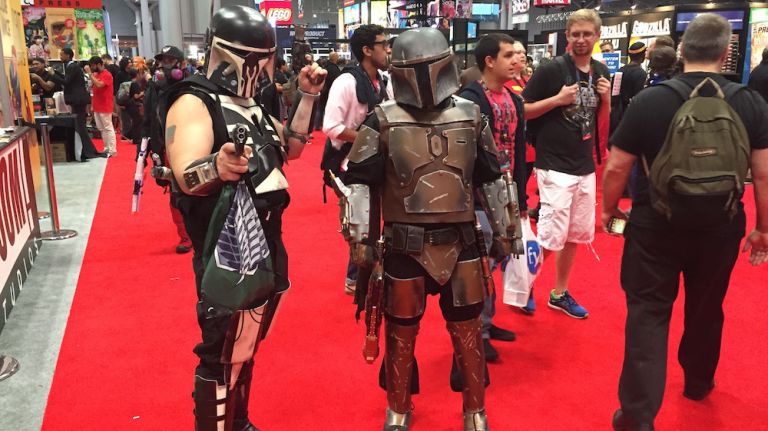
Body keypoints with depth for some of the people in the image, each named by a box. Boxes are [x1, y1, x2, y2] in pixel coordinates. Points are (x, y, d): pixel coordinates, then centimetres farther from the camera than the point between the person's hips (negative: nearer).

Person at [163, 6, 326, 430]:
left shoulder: (249, 105, 11)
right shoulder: (194, 103, -16)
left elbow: (291, 147, 21)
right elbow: (186, 177, -32)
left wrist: (306, 97, 9)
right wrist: (217, 166, -54)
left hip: (266, 246, 9)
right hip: (228, 255, -9)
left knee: (244, 349, 23)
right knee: (222, 359, 1)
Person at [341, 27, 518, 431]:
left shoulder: (470, 116, 3)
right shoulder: (383, 121, -5)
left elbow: (491, 178, 11)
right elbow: (360, 183, -2)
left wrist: (503, 230, 13)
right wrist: (361, 237, -6)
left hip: (460, 242, 2)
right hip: (404, 245, -1)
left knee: (467, 328, 12)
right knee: (401, 331, 13)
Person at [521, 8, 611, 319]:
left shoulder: (602, 72, 9)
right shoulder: (551, 69, -10)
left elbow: (603, 122, 16)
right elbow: (522, 111, -9)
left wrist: (606, 99, -3)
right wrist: (557, 99, -20)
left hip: (585, 167, 7)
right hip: (555, 167, -6)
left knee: (577, 235, 12)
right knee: (551, 238, -8)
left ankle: (560, 293, 27)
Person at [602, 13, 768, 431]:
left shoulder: (648, 100, -11)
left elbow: (616, 167, -8)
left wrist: (609, 208, 8)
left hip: (656, 227, -2)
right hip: (720, 228, 3)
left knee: (648, 313, 6)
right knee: (706, 309, 22)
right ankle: (697, 383, 44)